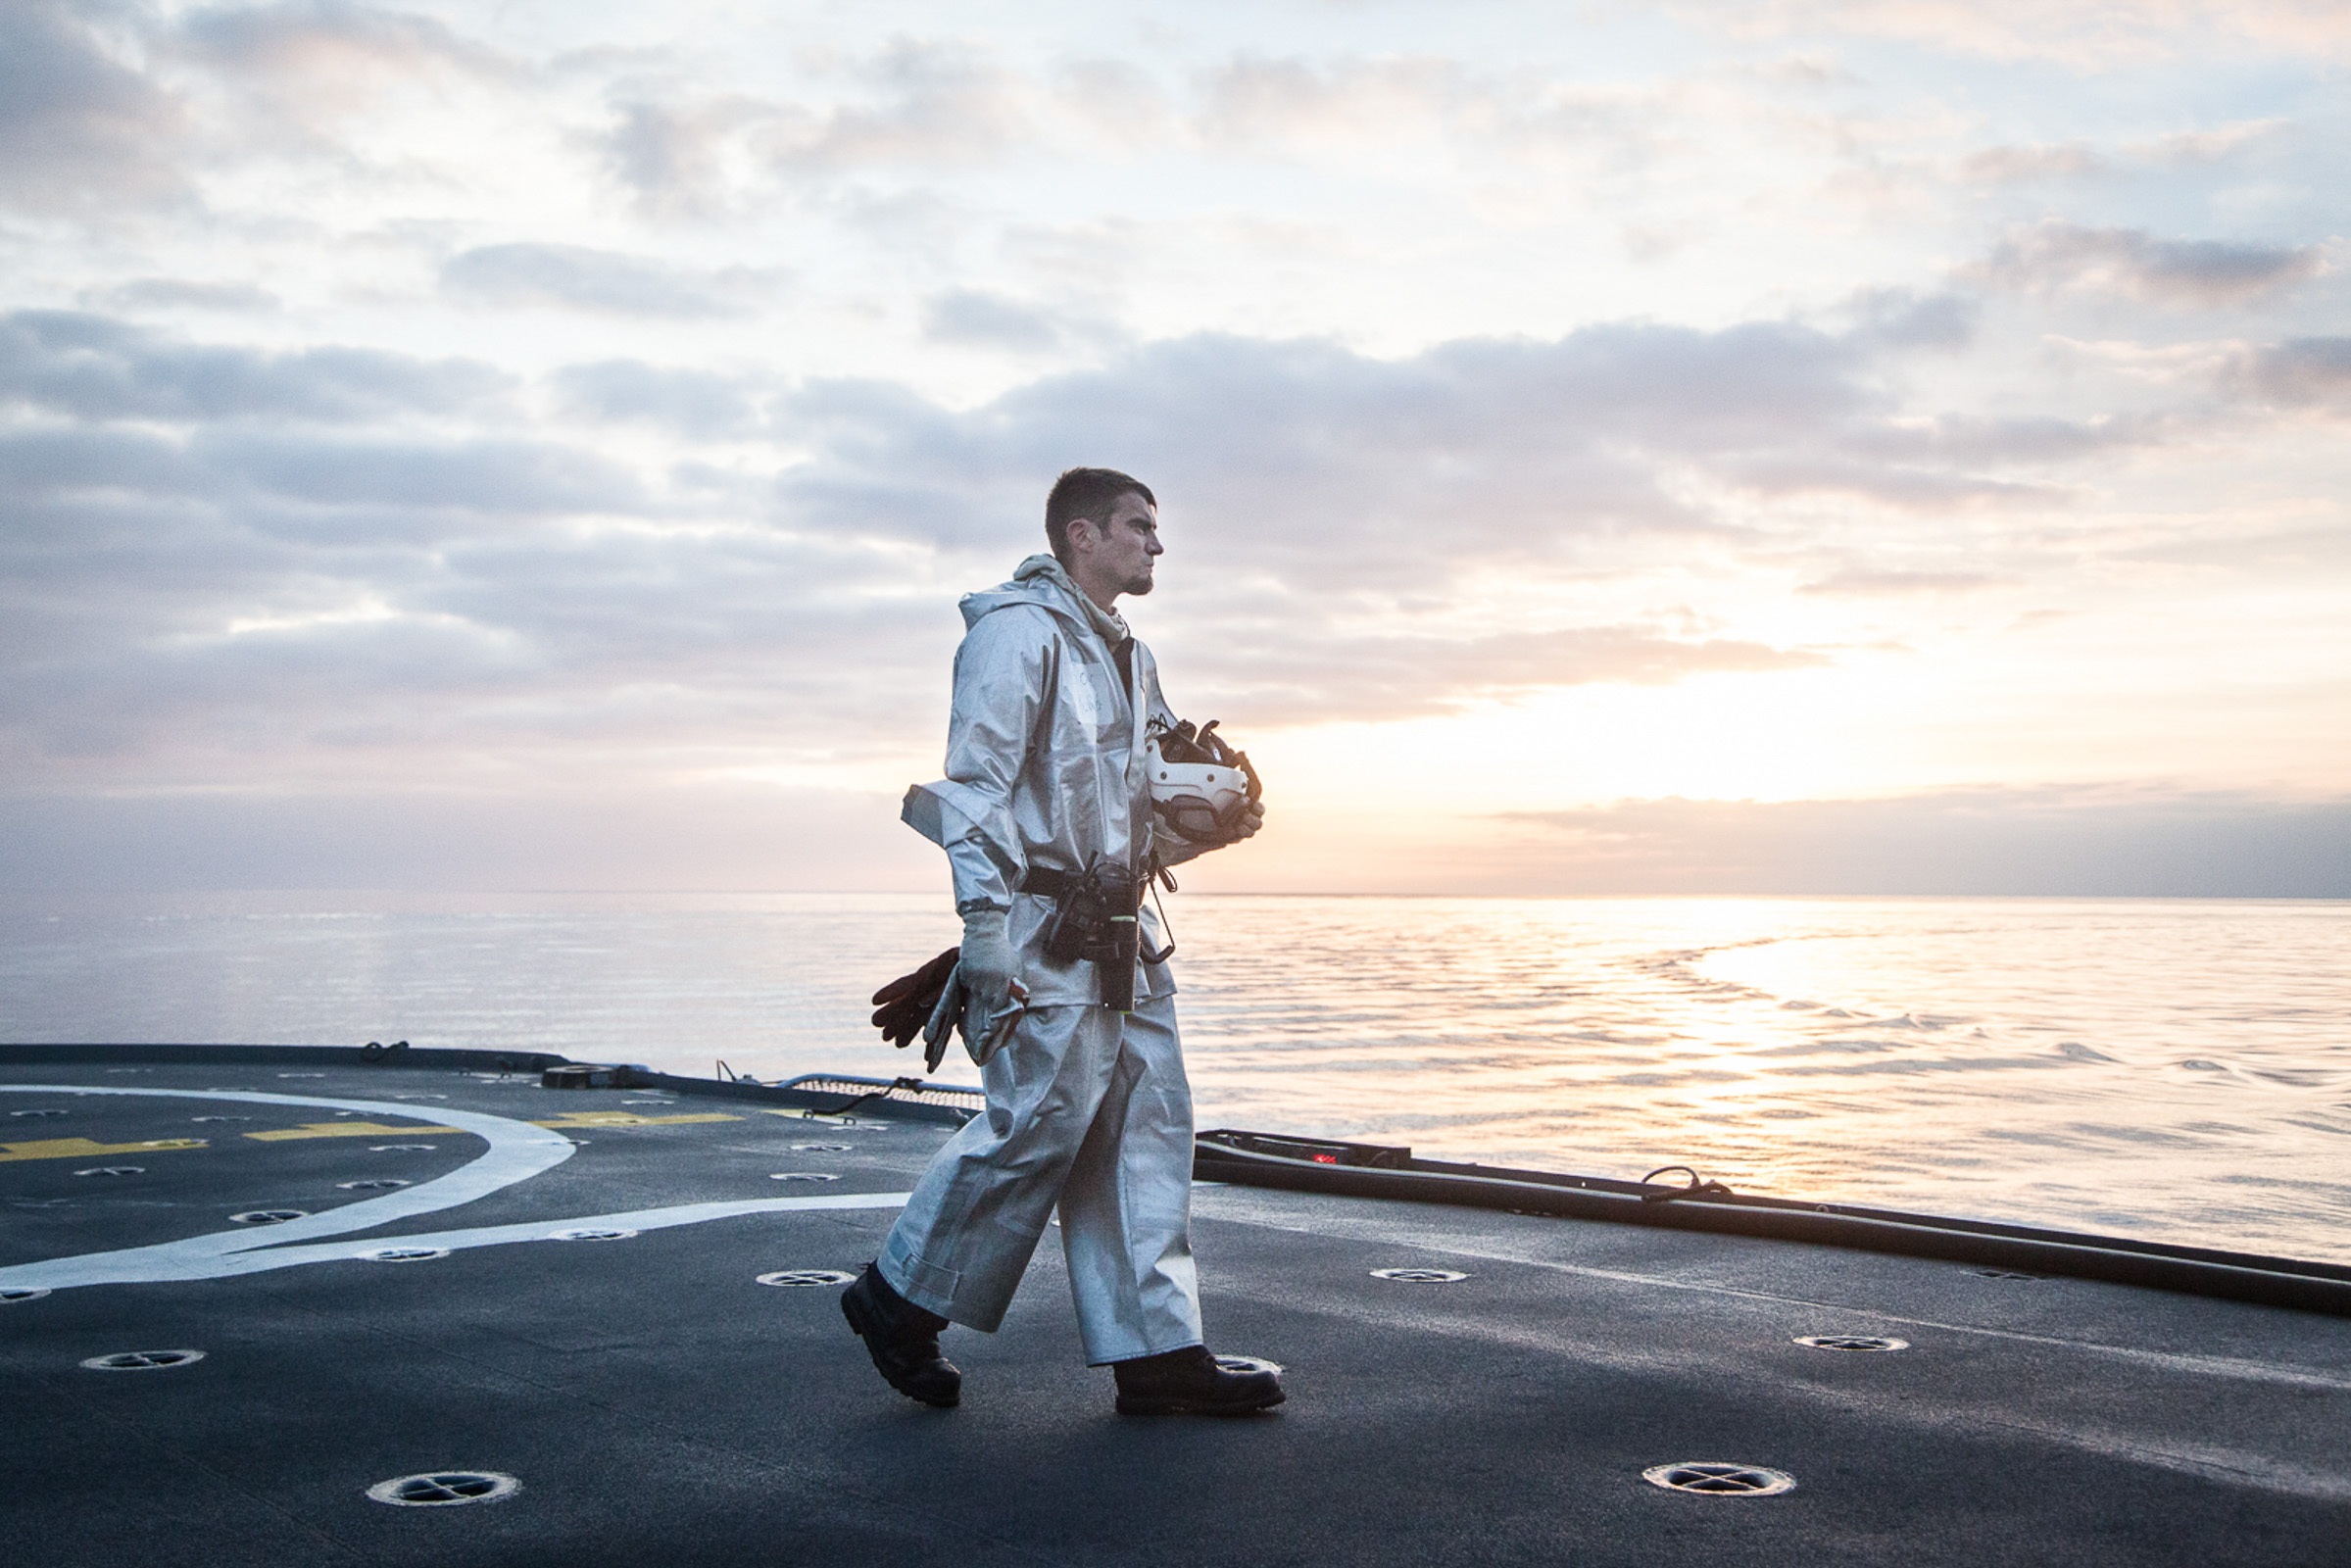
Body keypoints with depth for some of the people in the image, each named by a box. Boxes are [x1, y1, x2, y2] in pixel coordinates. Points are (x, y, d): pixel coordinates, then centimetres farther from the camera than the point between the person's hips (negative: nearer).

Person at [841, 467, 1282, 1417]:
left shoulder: (1126, 657, 22)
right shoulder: (1018, 632, -7)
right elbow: (975, 790, -13)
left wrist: (1209, 831, 9)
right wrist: (987, 933, -20)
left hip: (1121, 943, 9)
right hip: (1047, 937, -9)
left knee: (1148, 1132, 6)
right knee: (1037, 1129, -7)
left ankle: (1158, 1354, 10)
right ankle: (898, 1301, 11)